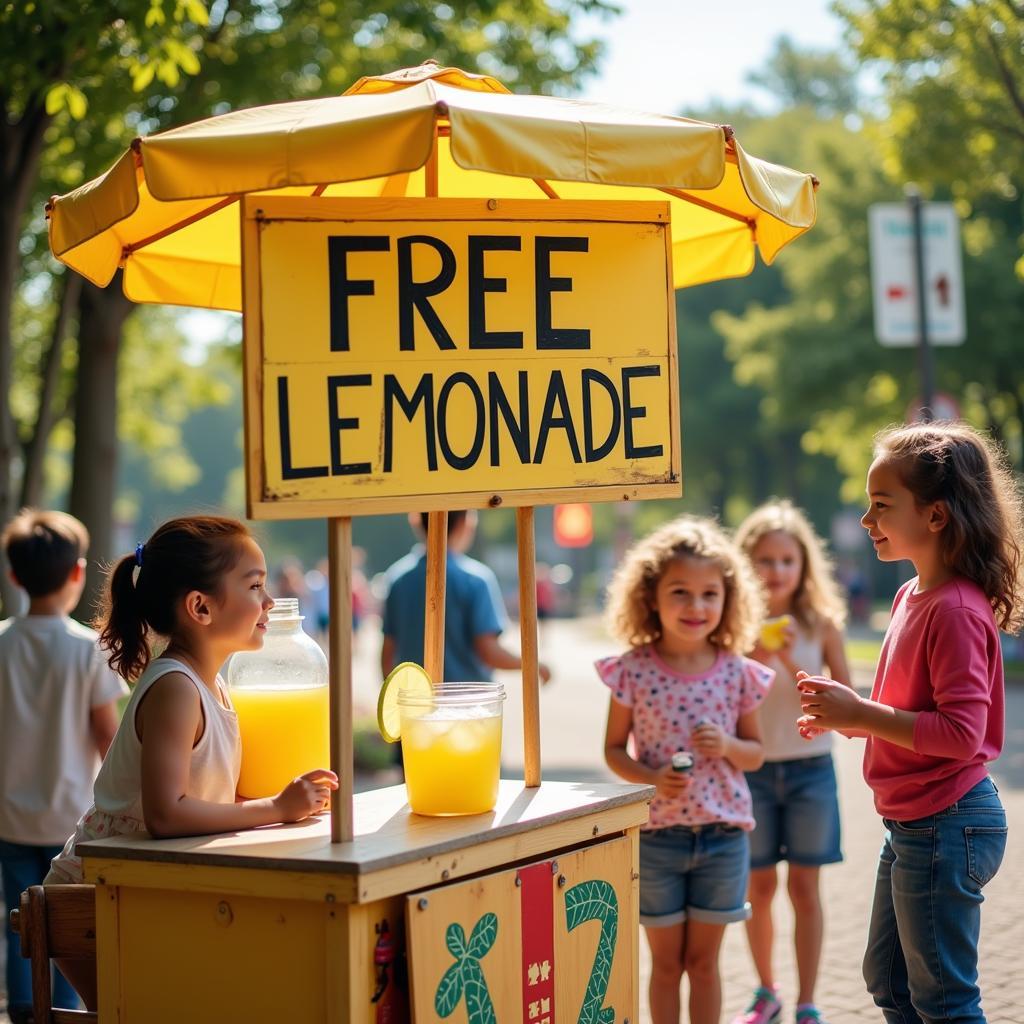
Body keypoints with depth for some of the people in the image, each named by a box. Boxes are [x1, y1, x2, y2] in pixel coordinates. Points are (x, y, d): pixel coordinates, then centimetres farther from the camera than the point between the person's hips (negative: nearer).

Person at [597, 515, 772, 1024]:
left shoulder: (737, 673, -3)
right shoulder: (633, 671, -7)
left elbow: (755, 753, 7)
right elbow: (614, 748, 1)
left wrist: (727, 745, -15)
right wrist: (650, 777, -18)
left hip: (722, 836, 1)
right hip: (655, 835, -1)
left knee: (703, 959, 11)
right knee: (666, 961, 10)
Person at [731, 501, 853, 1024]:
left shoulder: (820, 626, -3)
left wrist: (794, 664, -18)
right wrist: (750, 663, -20)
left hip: (810, 769, -1)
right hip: (751, 770, 1)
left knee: (804, 888, 3)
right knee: (759, 887, 9)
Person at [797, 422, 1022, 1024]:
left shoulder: (956, 611, -22)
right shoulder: (913, 595, 9)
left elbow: (961, 733, -28)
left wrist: (860, 714, -23)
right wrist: (848, 717, 3)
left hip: (946, 826, -11)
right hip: (911, 824, 11)